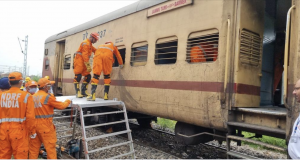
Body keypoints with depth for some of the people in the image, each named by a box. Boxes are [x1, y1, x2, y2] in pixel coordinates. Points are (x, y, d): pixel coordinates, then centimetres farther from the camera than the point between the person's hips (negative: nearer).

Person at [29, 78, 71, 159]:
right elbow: (61, 106, -6)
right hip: (45, 126, -7)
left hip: (35, 125, 7)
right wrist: (67, 101, 10)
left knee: (34, 147, 14)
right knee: (50, 147, 3)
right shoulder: (48, 97, -13)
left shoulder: (33, 97, 7)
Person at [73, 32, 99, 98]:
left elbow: (95, 50, 22)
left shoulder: (90, 44, 20)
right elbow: (85, 55, -20)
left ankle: (83, 91, 9)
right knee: (78, 76, -12)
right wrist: (88, 65, -22)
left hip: (84, 62, 10)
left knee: (88, 76, 5)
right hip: (79, 60, -10)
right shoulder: (86, 43, -13)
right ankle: (77, 92, -12)